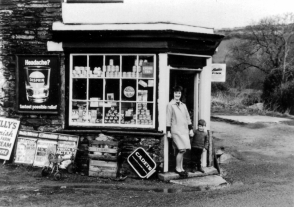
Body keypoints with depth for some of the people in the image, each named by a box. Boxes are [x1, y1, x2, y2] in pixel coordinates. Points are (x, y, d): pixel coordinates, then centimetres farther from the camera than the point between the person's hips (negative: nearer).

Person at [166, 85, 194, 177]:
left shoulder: (183, 105, 16)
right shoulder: (170, 105, -2)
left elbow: (188, 117, 19)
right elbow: (168, 119, -4)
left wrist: (190, 129, 15)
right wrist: (168, 131, -8)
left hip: (184, 130, 6)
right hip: (176, 130, -6)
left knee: (182, 150, 7)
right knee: (182, 150, -13)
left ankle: (180, 168, 18)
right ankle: (178, 168, 0)